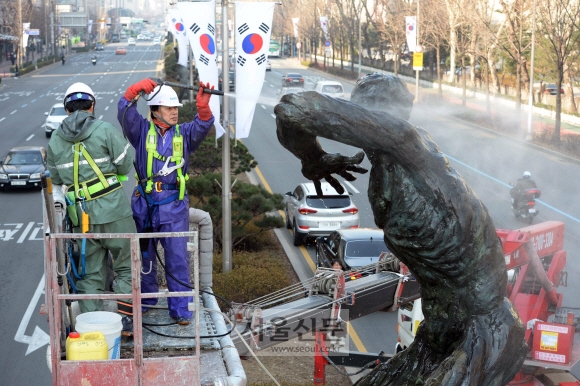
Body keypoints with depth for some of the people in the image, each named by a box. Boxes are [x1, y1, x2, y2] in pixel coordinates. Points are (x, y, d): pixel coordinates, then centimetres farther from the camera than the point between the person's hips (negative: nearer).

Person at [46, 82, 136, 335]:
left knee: (90, 274, 12)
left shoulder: (55, 141, 7)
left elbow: (55, 178, 13)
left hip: (81, 216, 4)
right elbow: (125, 165, -4)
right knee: (127, 267, 10)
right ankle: (125, 322, 6)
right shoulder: (105, 131, -7)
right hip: (113, 211, -4)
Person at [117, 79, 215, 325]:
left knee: (178, 258, -2)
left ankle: (180, 308, 7)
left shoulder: (184, 133, 6)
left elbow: (203, 125, -12)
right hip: (144, 203, 1)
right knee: (144, 255, 14)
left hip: (174, 206, 0)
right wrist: (135, 90, -24)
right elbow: (125, 112, -10)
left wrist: (203, 105, -31)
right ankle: (146, 299, 33)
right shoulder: (142, 130, 4)